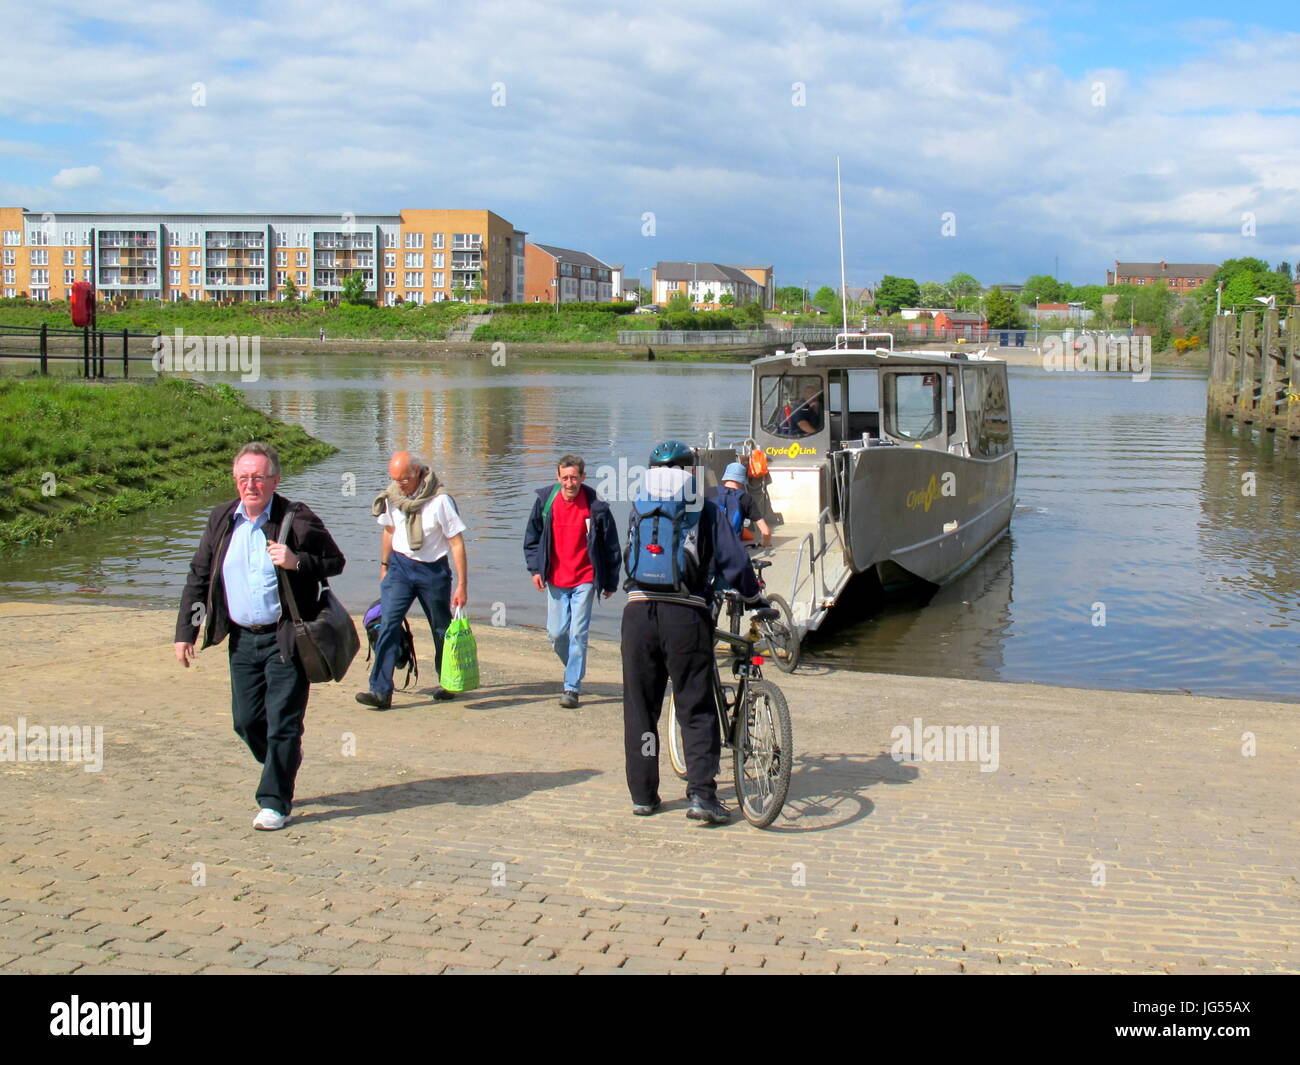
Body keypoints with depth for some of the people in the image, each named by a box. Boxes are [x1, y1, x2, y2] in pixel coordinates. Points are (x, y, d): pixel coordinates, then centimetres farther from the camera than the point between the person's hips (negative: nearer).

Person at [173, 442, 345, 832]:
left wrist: (297, 562, -21)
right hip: (242, 639, 5)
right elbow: (198, 577, 11)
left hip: (286, 639, -5)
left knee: (282, 722, -3)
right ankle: (281, 767, 39)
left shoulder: (298, 520, -10)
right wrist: (185, 632, 8)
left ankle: (275, 802, 9)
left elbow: (335, 561, -2)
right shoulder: (221, 520, 5)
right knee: (246, 721, 12)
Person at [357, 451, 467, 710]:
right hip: (400, 565, 3)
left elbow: (457, 543, -12)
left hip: (433, 570, -3)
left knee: (442, 629, 10)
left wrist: (462, 585, -13)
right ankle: (381, 691, -13)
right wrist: (384, 566, 20)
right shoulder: (391, 497, -1)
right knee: (388, 624, -12)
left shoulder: (440, 500, -15)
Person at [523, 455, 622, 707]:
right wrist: (535, 568, 1)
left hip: (585, 580, -3)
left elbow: (611, 546, -1)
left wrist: (610, 582, 3)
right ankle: (575, 670, 33)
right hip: (555, 580, 3)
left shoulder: (596, 507, -10)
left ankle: (572, 687, 2)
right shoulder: (545, 501, -2)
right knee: (555, 634, 6)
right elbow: (532, 537, 11)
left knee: (578, 633, -6)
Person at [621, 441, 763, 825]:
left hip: (639, 613, 2)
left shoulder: (639, 511, 14)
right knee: (696, 708, 4)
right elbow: (734, 563, -1)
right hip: (686, 616, -2)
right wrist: (754, 598, 14)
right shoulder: (708, 513, 5)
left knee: (640, 708, 11)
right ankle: (701, 792, -7)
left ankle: (643, 795, 16)